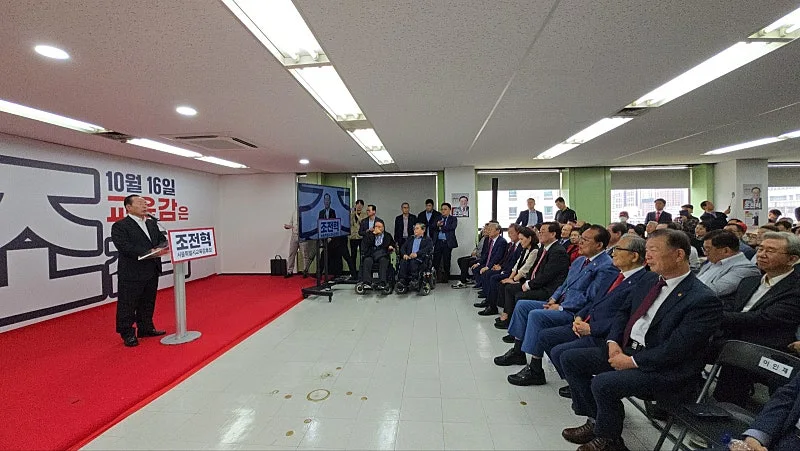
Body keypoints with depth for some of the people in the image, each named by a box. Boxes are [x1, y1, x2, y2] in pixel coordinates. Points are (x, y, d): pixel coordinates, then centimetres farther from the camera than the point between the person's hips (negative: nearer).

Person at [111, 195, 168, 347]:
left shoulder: (152, 224, 15)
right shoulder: (120, 226, -8)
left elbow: (162, 239, 14)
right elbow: (125, 247, -19)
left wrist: (162, 247, -9)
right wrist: (148, 252, -27)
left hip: (152, 272, 7)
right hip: (131, 274, -7)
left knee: (148, 303, 17)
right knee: (128, 305, 3)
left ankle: (146, 328, 30)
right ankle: (128, 334, 16)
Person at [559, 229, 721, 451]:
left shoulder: (703, 299, -16)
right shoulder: (648, 283, 8)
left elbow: (675, 350, -21)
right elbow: (623, 313, 16)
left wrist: (632, 361, -18)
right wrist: (613, 342, -1)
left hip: (665, 369, -8)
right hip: (626, 349, 8)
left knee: (603, 383, -29)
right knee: (570, 358, -1)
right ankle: (596, 421, 13)